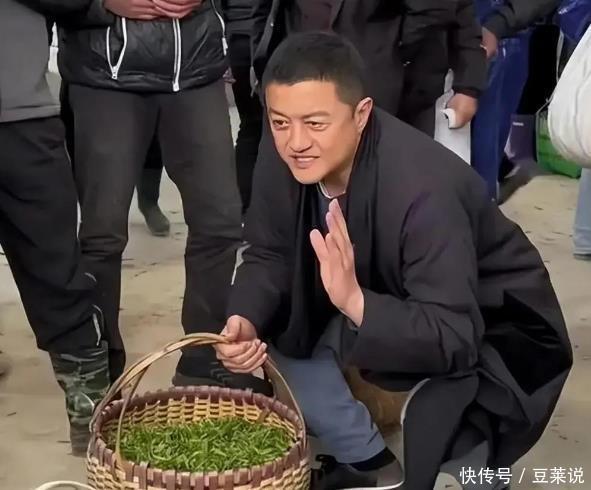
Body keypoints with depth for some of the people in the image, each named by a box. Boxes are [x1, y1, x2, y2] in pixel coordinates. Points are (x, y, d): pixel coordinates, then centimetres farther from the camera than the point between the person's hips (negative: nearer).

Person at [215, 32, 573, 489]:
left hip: (491, 333, -7)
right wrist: (246, 322, -29)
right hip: (383, 295, 7)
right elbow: (270, 256, -9)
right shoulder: (283, 153, -19)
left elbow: (452, 338, -39)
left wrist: (354, 301, -54)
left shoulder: (424, 188, -37)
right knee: (275, 326, -7)